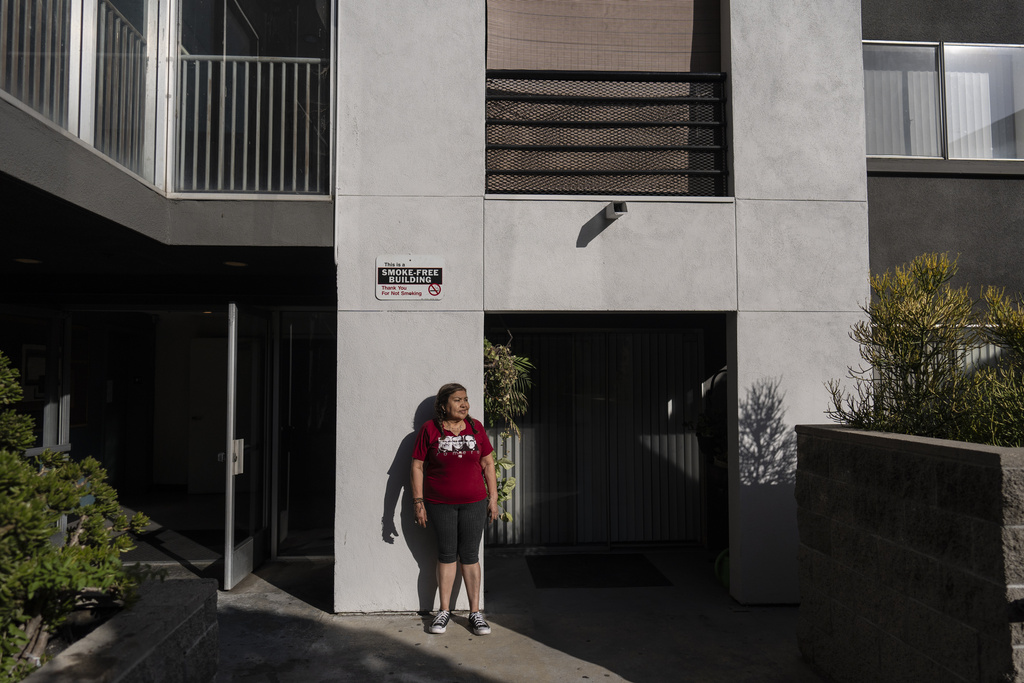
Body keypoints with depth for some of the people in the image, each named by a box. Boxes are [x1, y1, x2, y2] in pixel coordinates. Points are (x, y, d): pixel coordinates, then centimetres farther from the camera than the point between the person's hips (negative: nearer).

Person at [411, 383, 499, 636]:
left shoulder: (475, 427, 2)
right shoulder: (430, 429, -5)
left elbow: (488, 464, 7)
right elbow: (417, 466, -2)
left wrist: (493, 498, 4)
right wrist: (418, 501, -5)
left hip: (473, 503, 1)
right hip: (440, 505, -1)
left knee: (470, 556, 5)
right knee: (446, 554, 7)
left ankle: (475, 612, 15)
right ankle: (444, 611, 22)